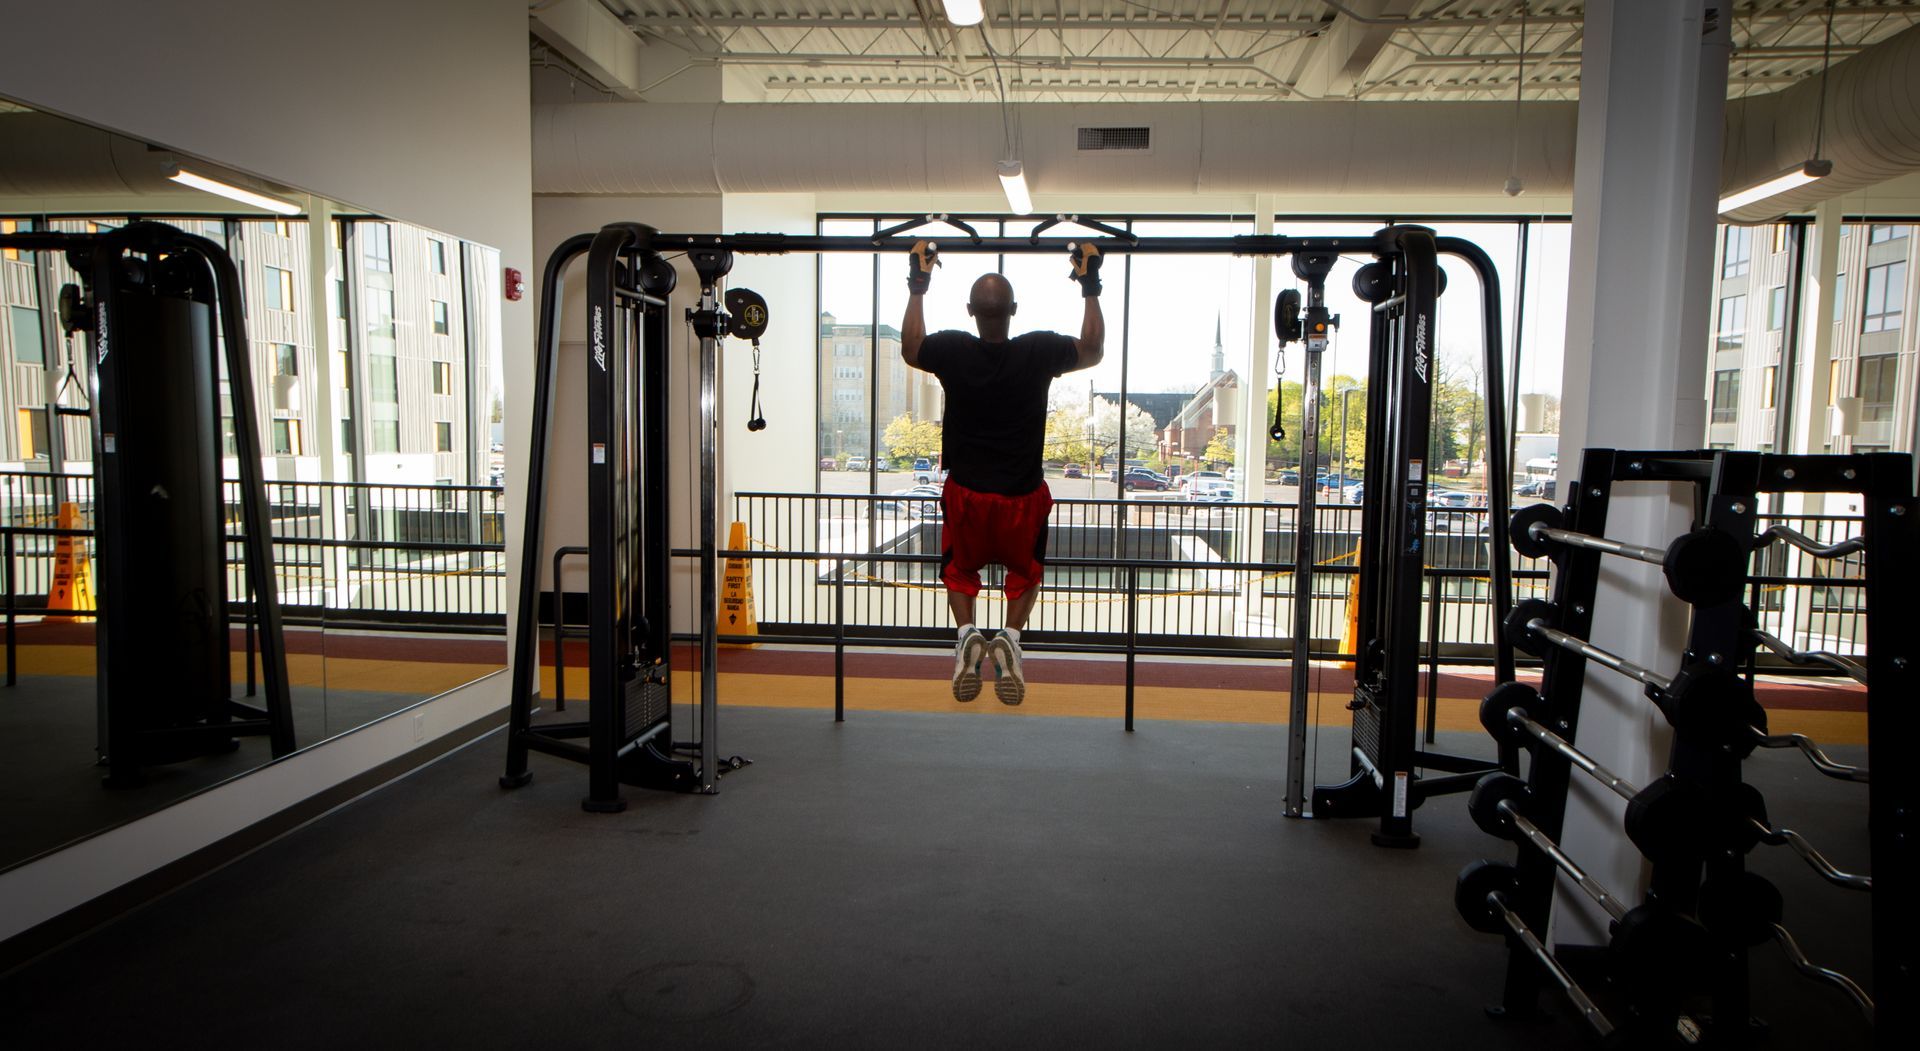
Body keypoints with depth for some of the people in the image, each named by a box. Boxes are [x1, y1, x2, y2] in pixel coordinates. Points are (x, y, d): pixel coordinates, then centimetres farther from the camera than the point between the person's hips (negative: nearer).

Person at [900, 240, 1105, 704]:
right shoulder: (1040, 352, -15)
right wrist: (1090, 286, 11)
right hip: (1023, 495, 0)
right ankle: (1010, 637, -2)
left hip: (966, 492, 0)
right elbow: (1093, 351, 6)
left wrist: (917, 286, 17)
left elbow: (910, 348, 11)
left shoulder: (951, 351, -14)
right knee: (1025, 571, 25)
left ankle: (967, 632, -4)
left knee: (959, 569, 25)